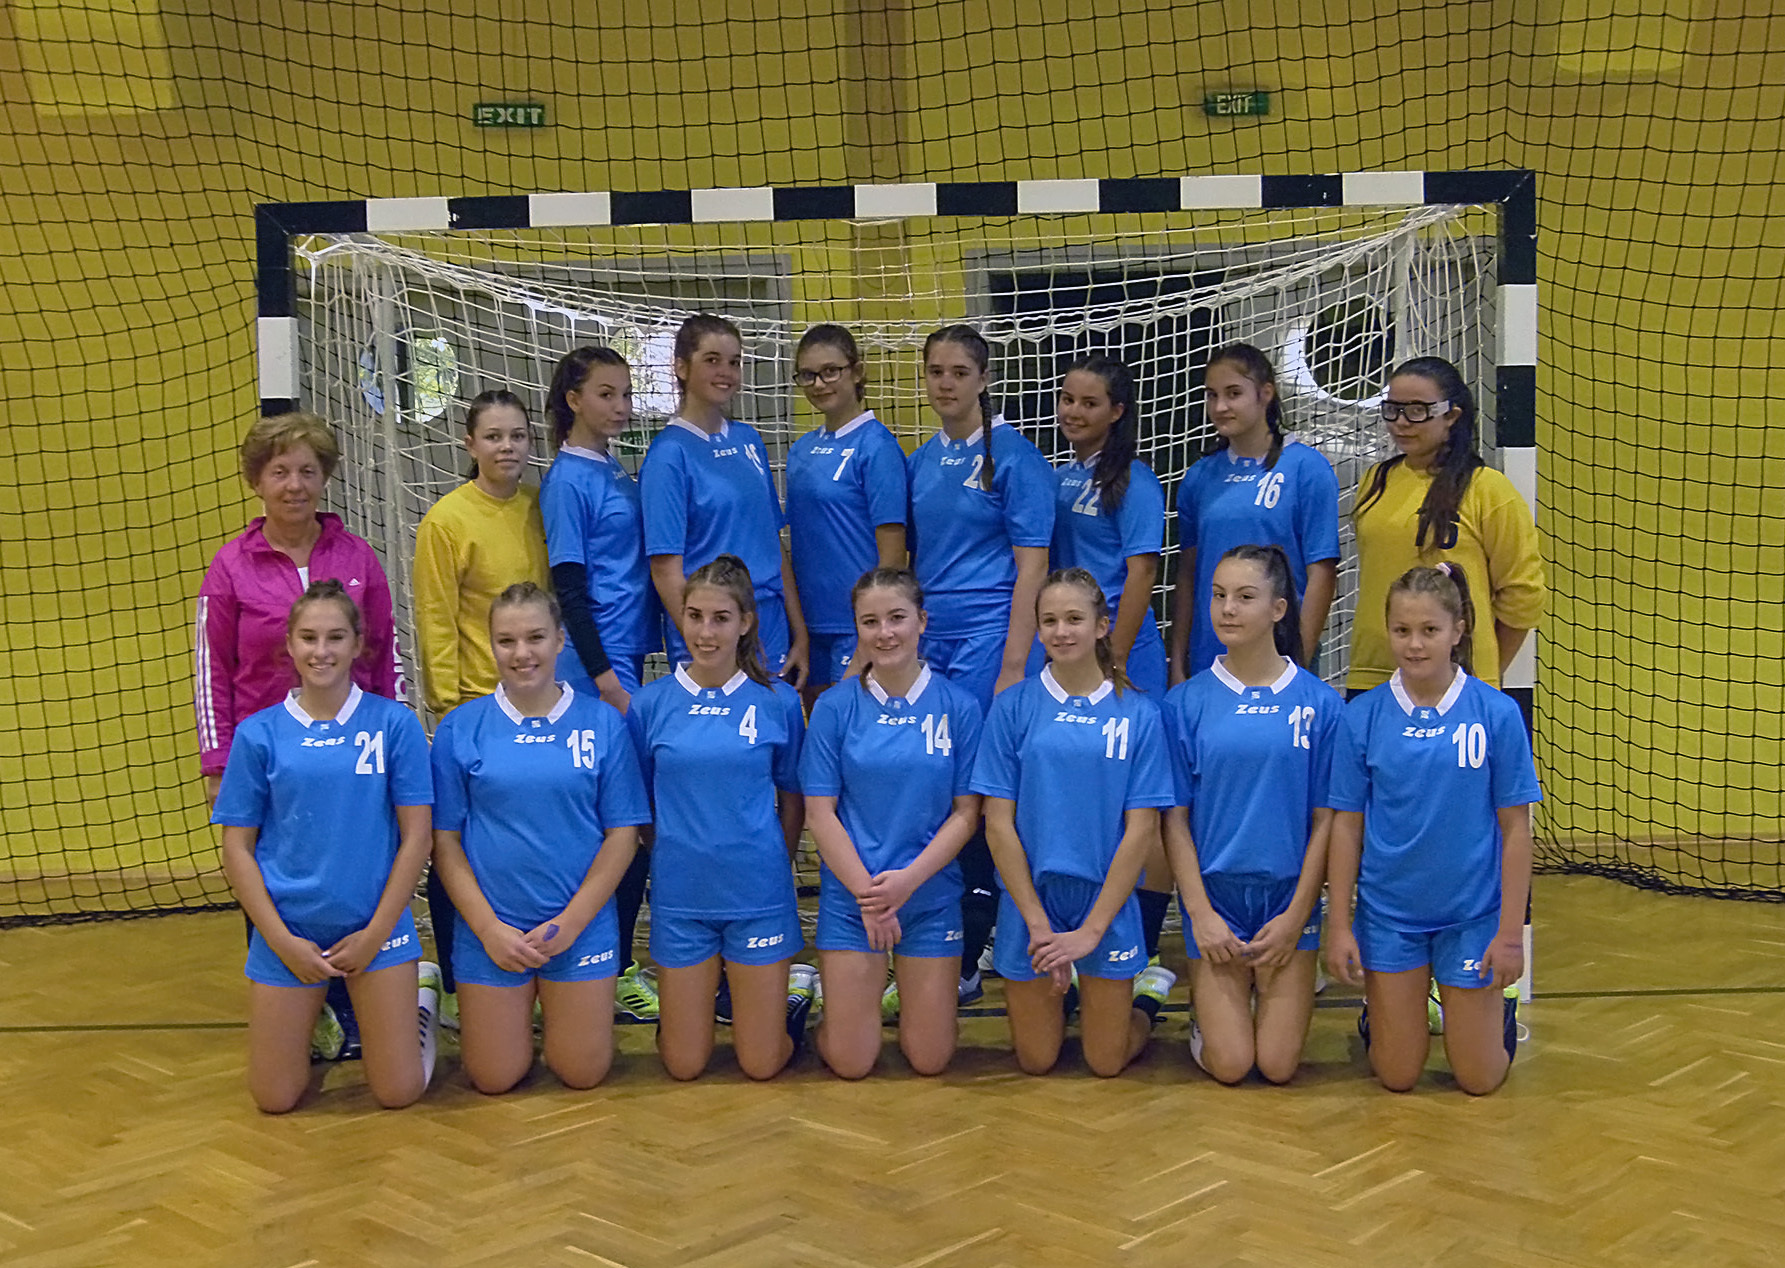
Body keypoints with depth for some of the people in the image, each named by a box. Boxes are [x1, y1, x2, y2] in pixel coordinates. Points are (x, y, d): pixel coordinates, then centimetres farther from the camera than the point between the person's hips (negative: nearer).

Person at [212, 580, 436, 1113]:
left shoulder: (395, 724, -4)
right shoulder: (258, 734, -1)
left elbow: (416, 836, -3)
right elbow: (237, 848, 1)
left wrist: (374, 934, -7)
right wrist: (282, 940, -7)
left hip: (376, 927, -1)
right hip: (287, 932, 1)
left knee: (398, 1092, 0)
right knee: (275, 1099, 4)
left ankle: (423, 997, 29)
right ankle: (315, 1020, 34)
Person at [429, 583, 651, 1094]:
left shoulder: (602, 722, -1)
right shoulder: (461, 728, -1)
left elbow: (623, 834, -2)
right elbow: (445, 840, -1)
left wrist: (570, 922, -10)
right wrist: (489, 928, -11)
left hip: (582, 924, 0)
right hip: (489, 929, 0)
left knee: (582, 1072, 3)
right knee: (494, 1078, 3)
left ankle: (557, 1008, 34)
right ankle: (516, 1012, 34)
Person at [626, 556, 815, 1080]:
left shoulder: (778, 702, -3)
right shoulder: (650, 703, -2)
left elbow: (792, 800, 8)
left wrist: (773, 867, 10)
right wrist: (670, 860, 6)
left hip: (758, 894, -1)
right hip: (680, 896, 1)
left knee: (762, 1064, 3)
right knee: (684, 1065, 6)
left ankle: (794, 987, 31)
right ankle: (700, 991, 35)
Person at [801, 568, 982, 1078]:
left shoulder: (958, 707, -2)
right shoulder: (835, 708, -3)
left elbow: (966, 812, -3)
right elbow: (819, 812, -4)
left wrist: (908, 878, -15)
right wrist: (868, 891, -13)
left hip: (931, 895, 1)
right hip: (850, 896, 0)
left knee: (929, 1059, 4)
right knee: (851, 1061, -1)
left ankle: (906, 990, 34)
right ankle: (867, 990, 30)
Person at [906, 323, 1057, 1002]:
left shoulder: (1014, 456, -5)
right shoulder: (922, 460, 12)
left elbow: (1031, 568, -9)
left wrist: (1013, 669, -15)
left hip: (986, 641, -6)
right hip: (926, 642, 6)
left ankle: (967, 961, 3)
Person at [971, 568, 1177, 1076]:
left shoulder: (1138, 714, -4)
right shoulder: (1014, 707, -4)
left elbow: (1141, 829, -6)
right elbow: (999, 824, -6)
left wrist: (1091, 929, -12)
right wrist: (1038, 923, -11)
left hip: (1107, 901, 0)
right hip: (1030, 898, 1)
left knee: (1107, 1062, 7)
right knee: (1036, 1061, 9)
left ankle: (1144, 994, 37)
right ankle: (1055, 990, 39)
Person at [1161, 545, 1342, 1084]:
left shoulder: (1320, 702, -3)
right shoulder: (1187, 702, -3)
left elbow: (1325, 819, -1)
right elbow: (1176, 819, -1)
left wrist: (1295, 915, -7)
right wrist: (1200, 913, -8)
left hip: (1289, 896, 0)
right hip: (1214, 897, 0)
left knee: (1279, 1064, -4)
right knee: (1229, 1064, -7)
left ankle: (1274, 995, 26)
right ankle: (1207, 1004, 25)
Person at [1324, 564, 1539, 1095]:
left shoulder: (1497, 713, -9)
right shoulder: (1363, 716, -6)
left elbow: (1515, 828, -5)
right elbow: (1346, 825, -1)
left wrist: (1510, 931, -7)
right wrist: (1339, 925, -2)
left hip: (1472, 912, -1)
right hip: (1389, 911, 1)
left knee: (1479, 1078, 6)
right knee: (1397, 1076, 7)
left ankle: (1500, 1008, 36)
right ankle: (1380, 1012, 38)